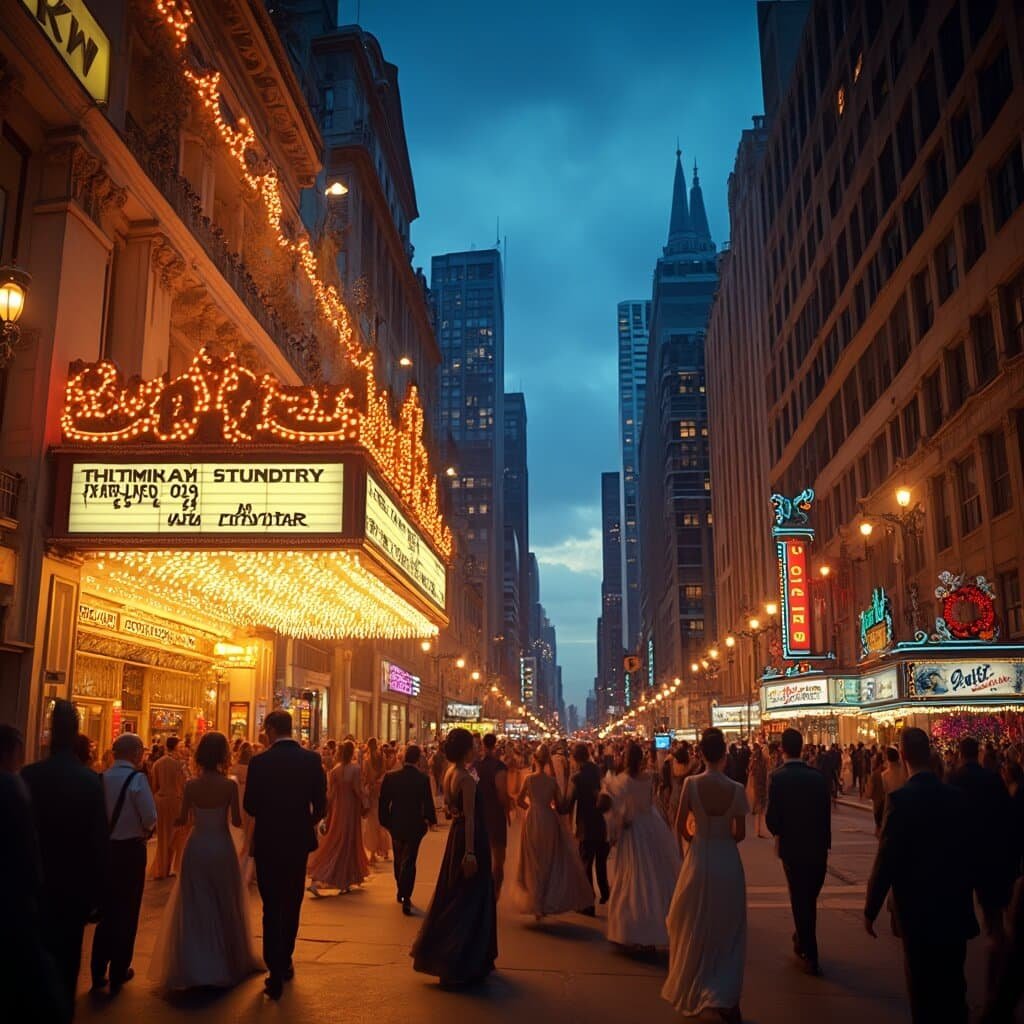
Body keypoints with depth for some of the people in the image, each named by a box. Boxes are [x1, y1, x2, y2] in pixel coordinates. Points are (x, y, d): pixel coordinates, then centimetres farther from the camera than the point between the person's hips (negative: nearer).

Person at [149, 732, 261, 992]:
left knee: (195, 907, 13)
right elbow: (237, 821, -11)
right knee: (224, 906, 17)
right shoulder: (229, 785, -14)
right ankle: (228, 963, 27)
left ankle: (194, 967, 13)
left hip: (197, 848, 1)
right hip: (222, 848, -1)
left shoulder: (191, 785, -10)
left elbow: (181, 820, -5)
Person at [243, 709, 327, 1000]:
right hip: (299, 841, 2)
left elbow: (250, 805, -8)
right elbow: (321, 802, -5)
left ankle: (276, 972, 4)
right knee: (291, 905, 18)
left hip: (268, 842, -2)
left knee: (272, 908, 7)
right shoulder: (311, 759, -8)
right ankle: (285, 962, 29)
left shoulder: (260, 762, -13)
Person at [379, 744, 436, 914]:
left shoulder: (390, 777, -8)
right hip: (415, 825, -3)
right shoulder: (423, 778, -15)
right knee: (409, 862, 2)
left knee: (399, 860, 22)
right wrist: (431, 819, 6)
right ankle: (406, 899, -7)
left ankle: (401, 892, 37)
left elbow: (383, 802, -4)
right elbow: (428, 802, -12)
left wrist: (385, 821, 9)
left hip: (396, 824, 3)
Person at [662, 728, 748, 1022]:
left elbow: (682, 825, -8)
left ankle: (693, 990, 32)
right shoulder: (736, 789, -11)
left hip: (699, 858, 0)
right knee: (727, 927, 16)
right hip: (728, 861, 0)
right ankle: (725, 998, 14)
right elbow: (740, 833, -5)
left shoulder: (691, 783, -13)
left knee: (695, 926, 18)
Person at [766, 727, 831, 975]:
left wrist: (778, 833, 6)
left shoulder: (778, 777, -14)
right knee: (810, 898, 20)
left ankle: (810, 956, 13)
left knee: (800, 900, 8)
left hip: (792, 847, -4)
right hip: (818, 847, 4)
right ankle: (803, 942, 37)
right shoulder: (818, 777, -3)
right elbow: (827, 813, 2)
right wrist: (824, 841, 13)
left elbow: (772, 817, -15)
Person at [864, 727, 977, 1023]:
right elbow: (967, 851, 4)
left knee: (922, 988, 8)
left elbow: (886, 860, -18)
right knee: (952, 986, 19)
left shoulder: (900, 799, -19)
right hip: (955, 908, 5)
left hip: (917, 910, -4)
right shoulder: (956, 796, -5)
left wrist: (870, 910, -7)